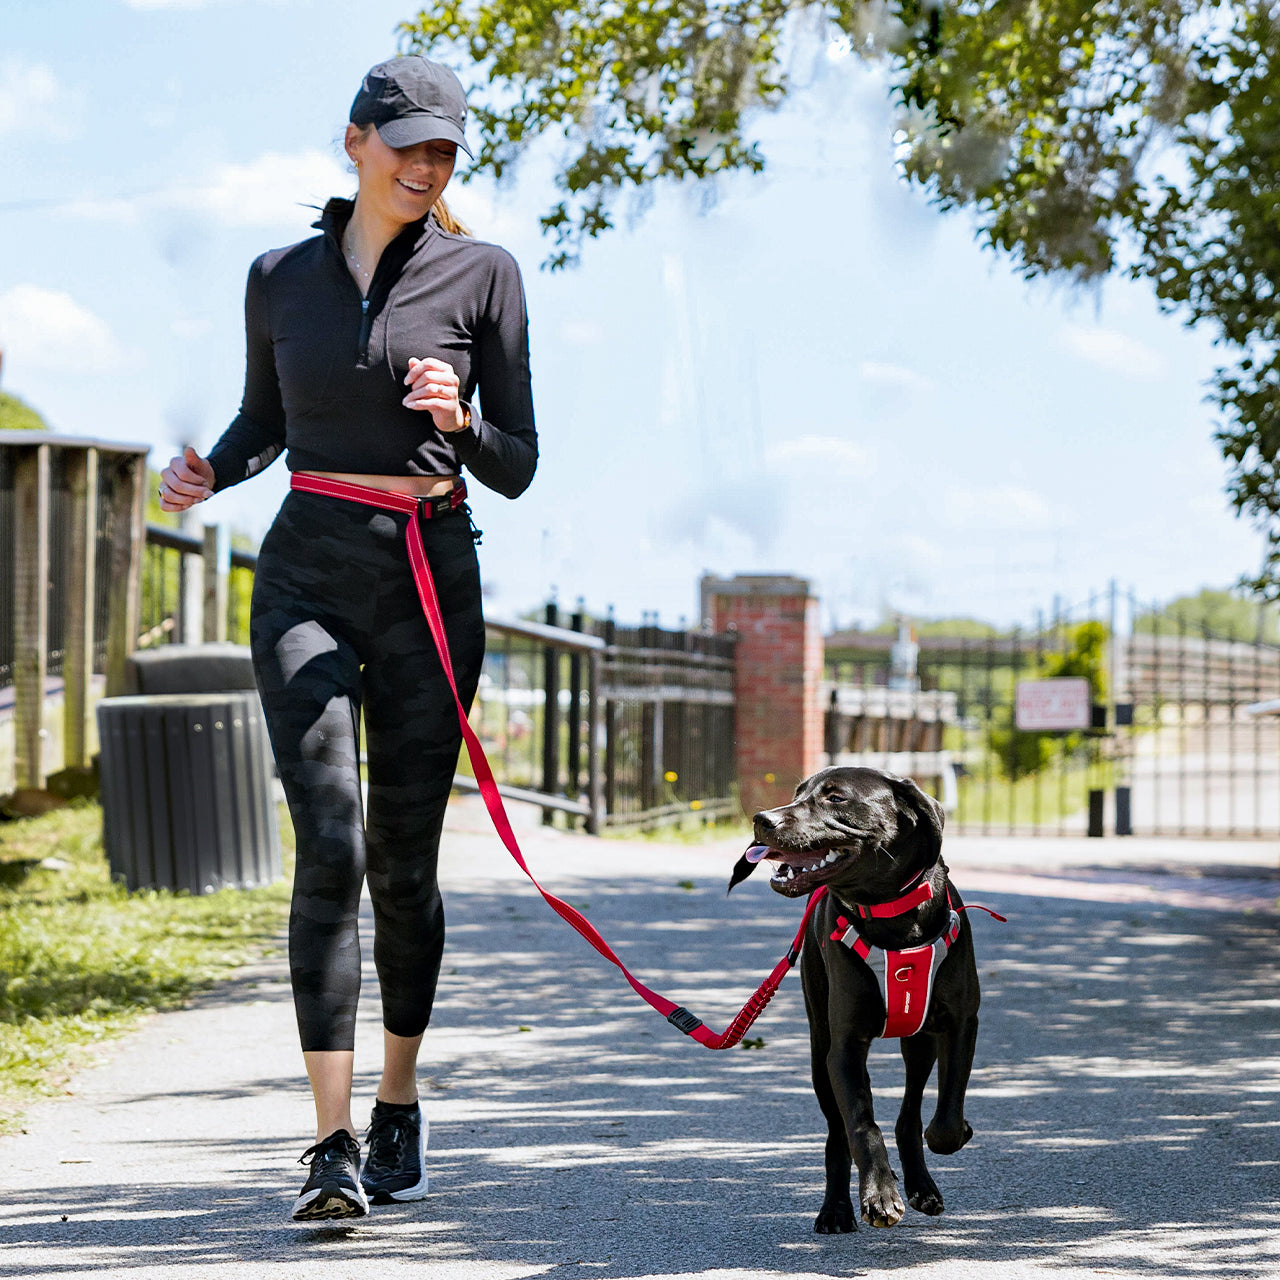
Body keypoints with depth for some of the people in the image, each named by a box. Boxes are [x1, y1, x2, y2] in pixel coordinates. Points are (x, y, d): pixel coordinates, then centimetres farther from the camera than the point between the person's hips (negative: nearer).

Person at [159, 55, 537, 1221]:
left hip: (432, 578, 0)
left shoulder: (481, 275, 2)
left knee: (404, 857, 5)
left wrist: (460, 421, -18)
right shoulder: (280, 279, 8)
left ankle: (399, 1110, 25)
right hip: (308, 576, 0)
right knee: (330, 844, -14)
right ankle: (332, 1145, -15)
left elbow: (518, 468, 3)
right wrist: (208, 472, 0)